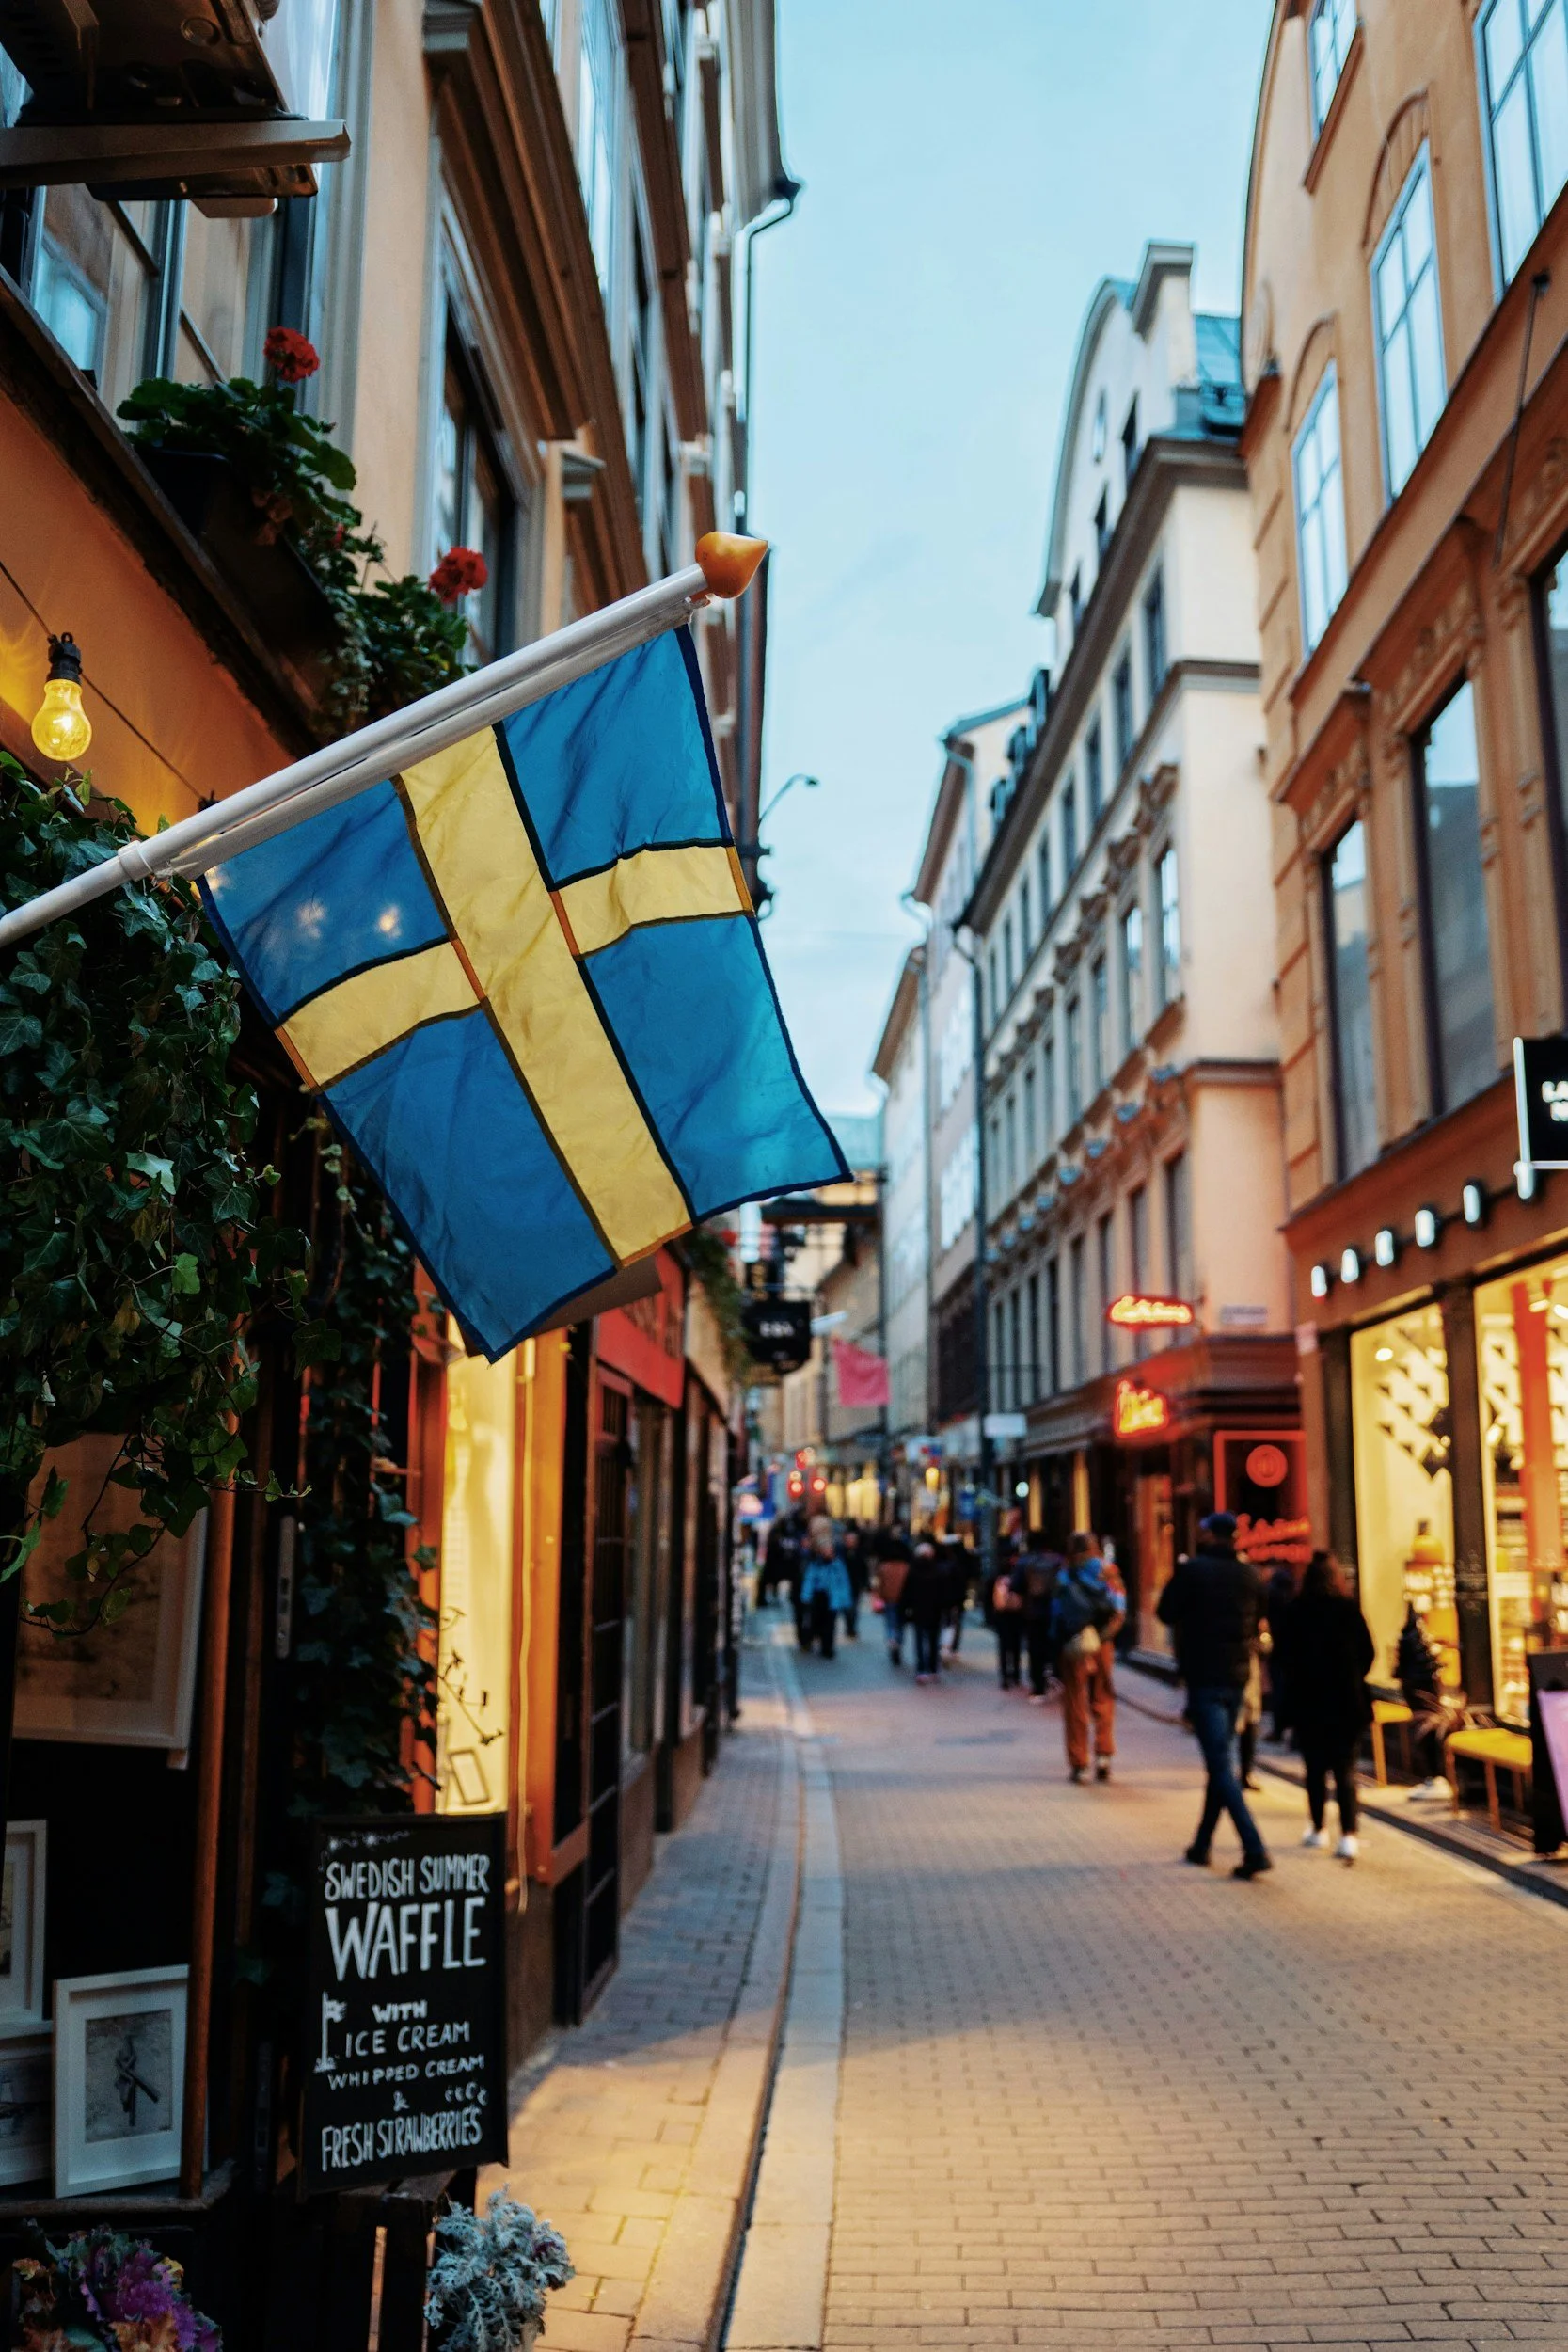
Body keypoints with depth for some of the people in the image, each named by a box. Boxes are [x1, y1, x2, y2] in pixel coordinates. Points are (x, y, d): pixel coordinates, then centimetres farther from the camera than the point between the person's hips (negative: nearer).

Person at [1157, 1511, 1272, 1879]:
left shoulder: (1193, 1570, -11)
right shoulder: (1250, 1575, 5)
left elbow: (1166, 1612, -1)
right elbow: (1256, 1622, 15)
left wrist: (1180, 1569, 10)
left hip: (1204, 1677, -6)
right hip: (1237, 1676, 6)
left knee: (1220, 1765, -7)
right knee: (1220, 1761, 16)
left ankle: (1254, 1849, -16)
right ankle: (1202, 1845, 25)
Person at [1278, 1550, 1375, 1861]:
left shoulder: (1295, 1611, -4)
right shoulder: (1349, 1608, -3)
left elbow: (1286, 1656, -1)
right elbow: (1368, 1652, 0)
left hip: (1307, 1701, 0)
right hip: (1347, 1700, 0)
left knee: (1315, 1768, 13)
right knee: (1345, 1769, 2)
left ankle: (1318, 1829, 22)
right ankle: (1348, 1835, -10)